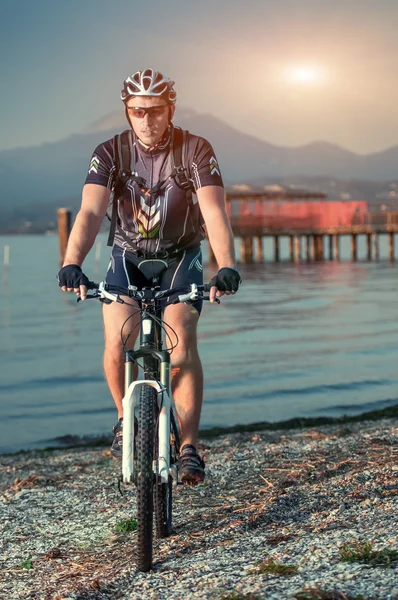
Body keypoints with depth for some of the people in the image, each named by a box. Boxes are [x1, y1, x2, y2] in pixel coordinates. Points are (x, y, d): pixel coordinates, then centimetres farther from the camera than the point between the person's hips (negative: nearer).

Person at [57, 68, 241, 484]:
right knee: (116, 345, -18)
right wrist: (71, 265, -47)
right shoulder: (110, 152, -16)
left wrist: (227, 268, -48)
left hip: (181, 258, -1)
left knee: (183, 344, -20)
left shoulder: (196, 150, -19)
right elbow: (91, 211, -30)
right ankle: (126, 419, 9)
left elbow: (214, 212, -31)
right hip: (128, 256, 1)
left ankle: (189, 448, -14)